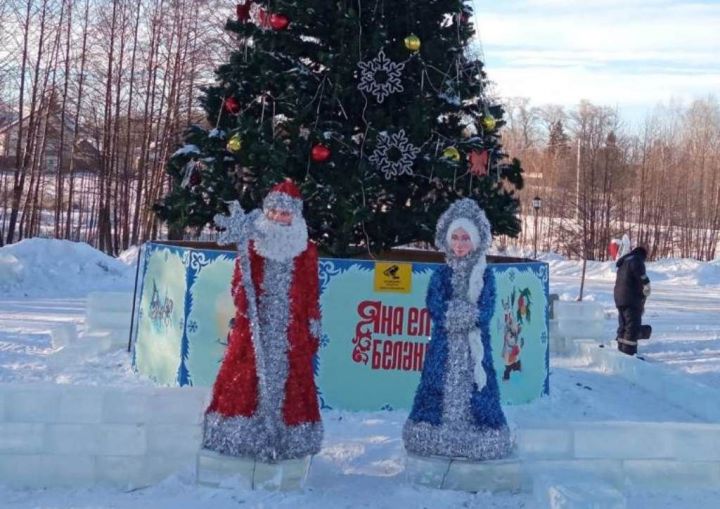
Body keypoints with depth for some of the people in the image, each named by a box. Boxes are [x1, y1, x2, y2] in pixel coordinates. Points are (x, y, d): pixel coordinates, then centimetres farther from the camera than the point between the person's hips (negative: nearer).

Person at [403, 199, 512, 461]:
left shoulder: (485, 276, 4)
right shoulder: (441, 275, 6)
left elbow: (485, 312, -6)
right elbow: (436, 310, -5)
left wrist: (453, 312, -14)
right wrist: (467, 312, -14)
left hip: (475, 346, -1)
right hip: (445, 346, 1)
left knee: (475, 388, -2)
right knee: (440, 391, -1)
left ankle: (477, 441, 4)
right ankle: (439, 438, 6)